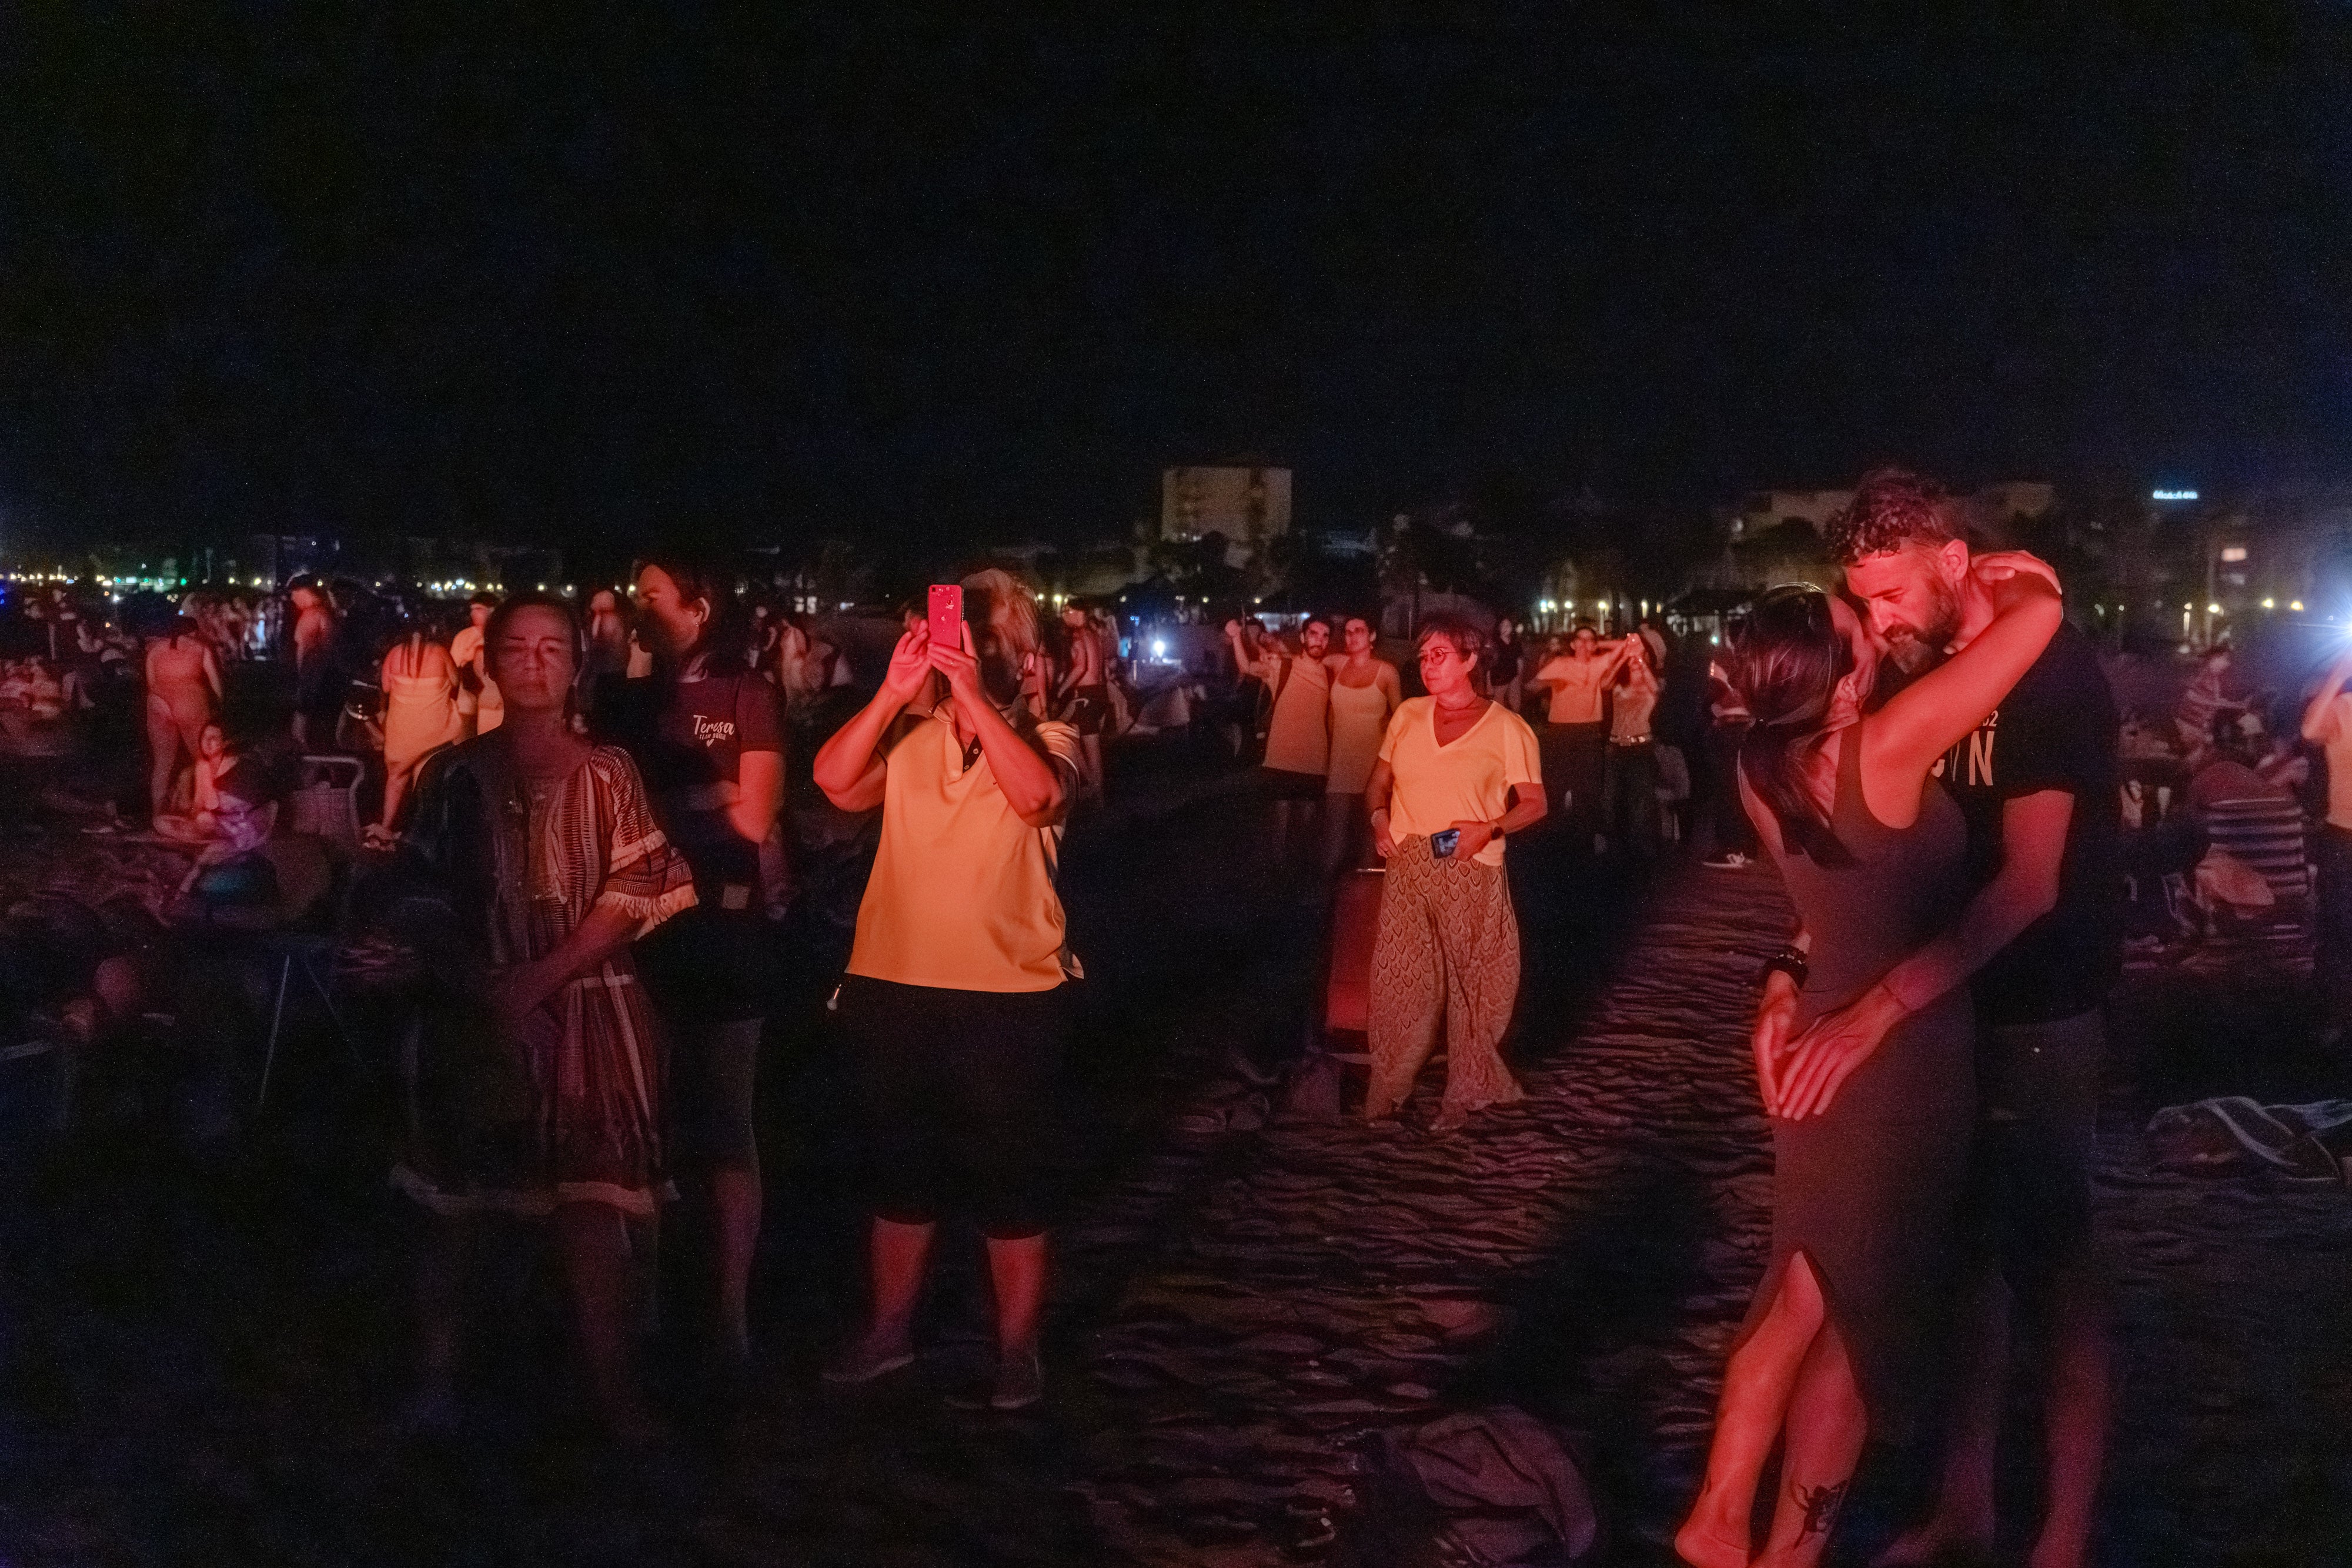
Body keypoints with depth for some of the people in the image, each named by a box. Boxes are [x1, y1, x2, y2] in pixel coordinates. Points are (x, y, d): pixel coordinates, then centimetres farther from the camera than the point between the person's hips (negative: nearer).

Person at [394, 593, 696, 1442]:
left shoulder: (606, 773, 2)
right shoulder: (458, 773, 6)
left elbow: (635, 894, -6)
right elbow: (421, 887, 3)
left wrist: (540, 979, -15)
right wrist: (470, 978, -12)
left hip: (586, 1011, -1)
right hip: (478, 1012, 1)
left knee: (590, 1200, -1)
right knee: (454, 1197, 6)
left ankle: (612, 1389, 7)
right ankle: (436, 1377, 18)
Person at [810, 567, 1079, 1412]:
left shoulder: (1044, 741, -2)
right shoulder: (908, 741, 4)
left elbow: (1038, 794, -25)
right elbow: (836, 780, -14)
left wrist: (974, 693, -29)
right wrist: (895, 690, -22)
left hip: (1008, 997, -3)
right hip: (894, 989, 3)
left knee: (1011, 1180, 7)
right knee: (900, 1172, 17)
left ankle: (1017, 1344, 23)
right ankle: (889, 1328, 34)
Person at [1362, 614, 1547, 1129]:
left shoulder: (1506, 728, -1)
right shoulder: (1407, 715, 9)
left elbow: (1535, 803, 1)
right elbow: (1379, 781, 20)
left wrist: (1490, 828, -15)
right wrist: (1379, 817, -1)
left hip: (1472, 874, -2)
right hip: (1407, 870, 3)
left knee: (1474, 986, 5)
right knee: (1399, 985, 2)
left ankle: (1467, 1089, 20)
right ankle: (1386, 1091, 13)